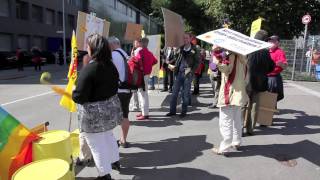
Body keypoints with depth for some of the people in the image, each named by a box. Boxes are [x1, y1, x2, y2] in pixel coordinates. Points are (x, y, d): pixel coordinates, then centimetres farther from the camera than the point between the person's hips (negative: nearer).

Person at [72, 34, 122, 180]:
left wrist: (72, 93, -3)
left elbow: (79, 97, -24)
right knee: (108, 137, 28)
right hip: (110, 108, 8)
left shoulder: (89, 69, -24)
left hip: (94, 113, -8)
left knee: (97, 145, 9)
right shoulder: (111, 66, 0)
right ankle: (115, 160, 47)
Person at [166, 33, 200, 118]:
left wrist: (191, 70, -12)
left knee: (185, 94, 3)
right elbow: (176, 59, 17)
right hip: (179, 73, 4)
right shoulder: (180, 49, 11)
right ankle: (172, 110, 14)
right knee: (174, 92, 5)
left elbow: (197, 62, -1)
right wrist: (175, 67, 1)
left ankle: (184, 112, 14)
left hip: (188, 74, -4)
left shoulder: (194, 50, -2)